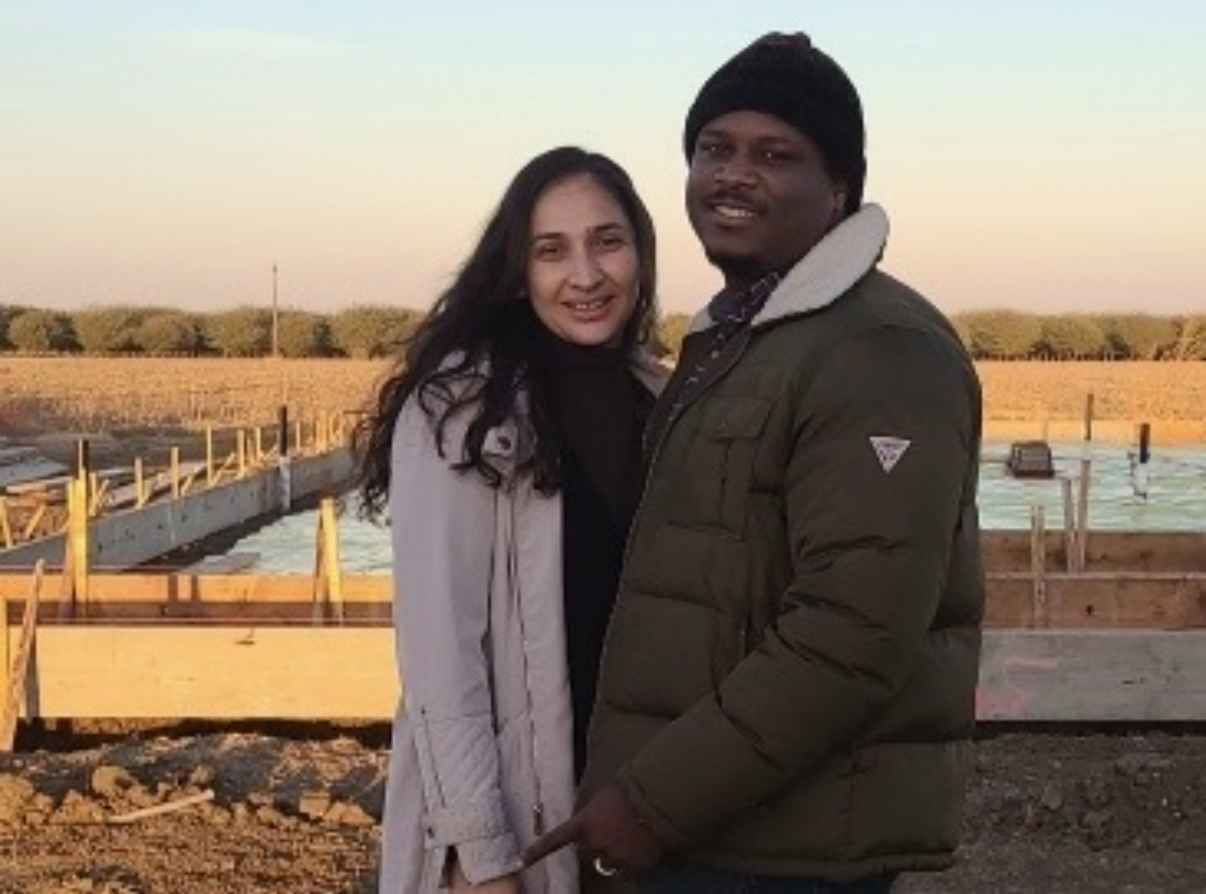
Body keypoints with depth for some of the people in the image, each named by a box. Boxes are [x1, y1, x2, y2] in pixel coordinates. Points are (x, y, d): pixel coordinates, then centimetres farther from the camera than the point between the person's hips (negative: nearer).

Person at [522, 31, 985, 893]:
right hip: (695, 821, 9)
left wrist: (655, 798, -21)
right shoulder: (726, 343, 15)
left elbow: (856, 633, -25)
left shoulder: (878, 351, -16)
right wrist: (649, 790, 14)